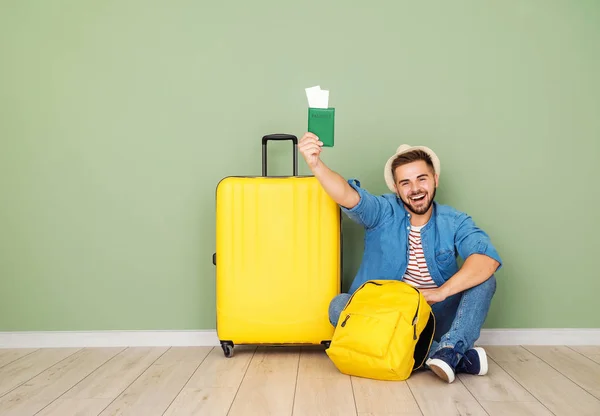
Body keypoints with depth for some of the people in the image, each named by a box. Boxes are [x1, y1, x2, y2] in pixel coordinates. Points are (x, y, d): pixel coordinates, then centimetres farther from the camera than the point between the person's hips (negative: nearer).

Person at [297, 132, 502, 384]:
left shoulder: (454, 222, -2)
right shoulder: (383, 212, -4)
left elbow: (488, 259, -21)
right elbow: (348, 196, -25)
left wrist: (442, 292, -33)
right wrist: (315, 164, -44)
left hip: (435, 316, 0)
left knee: (484, 279, -17)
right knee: (339, 305, -28)